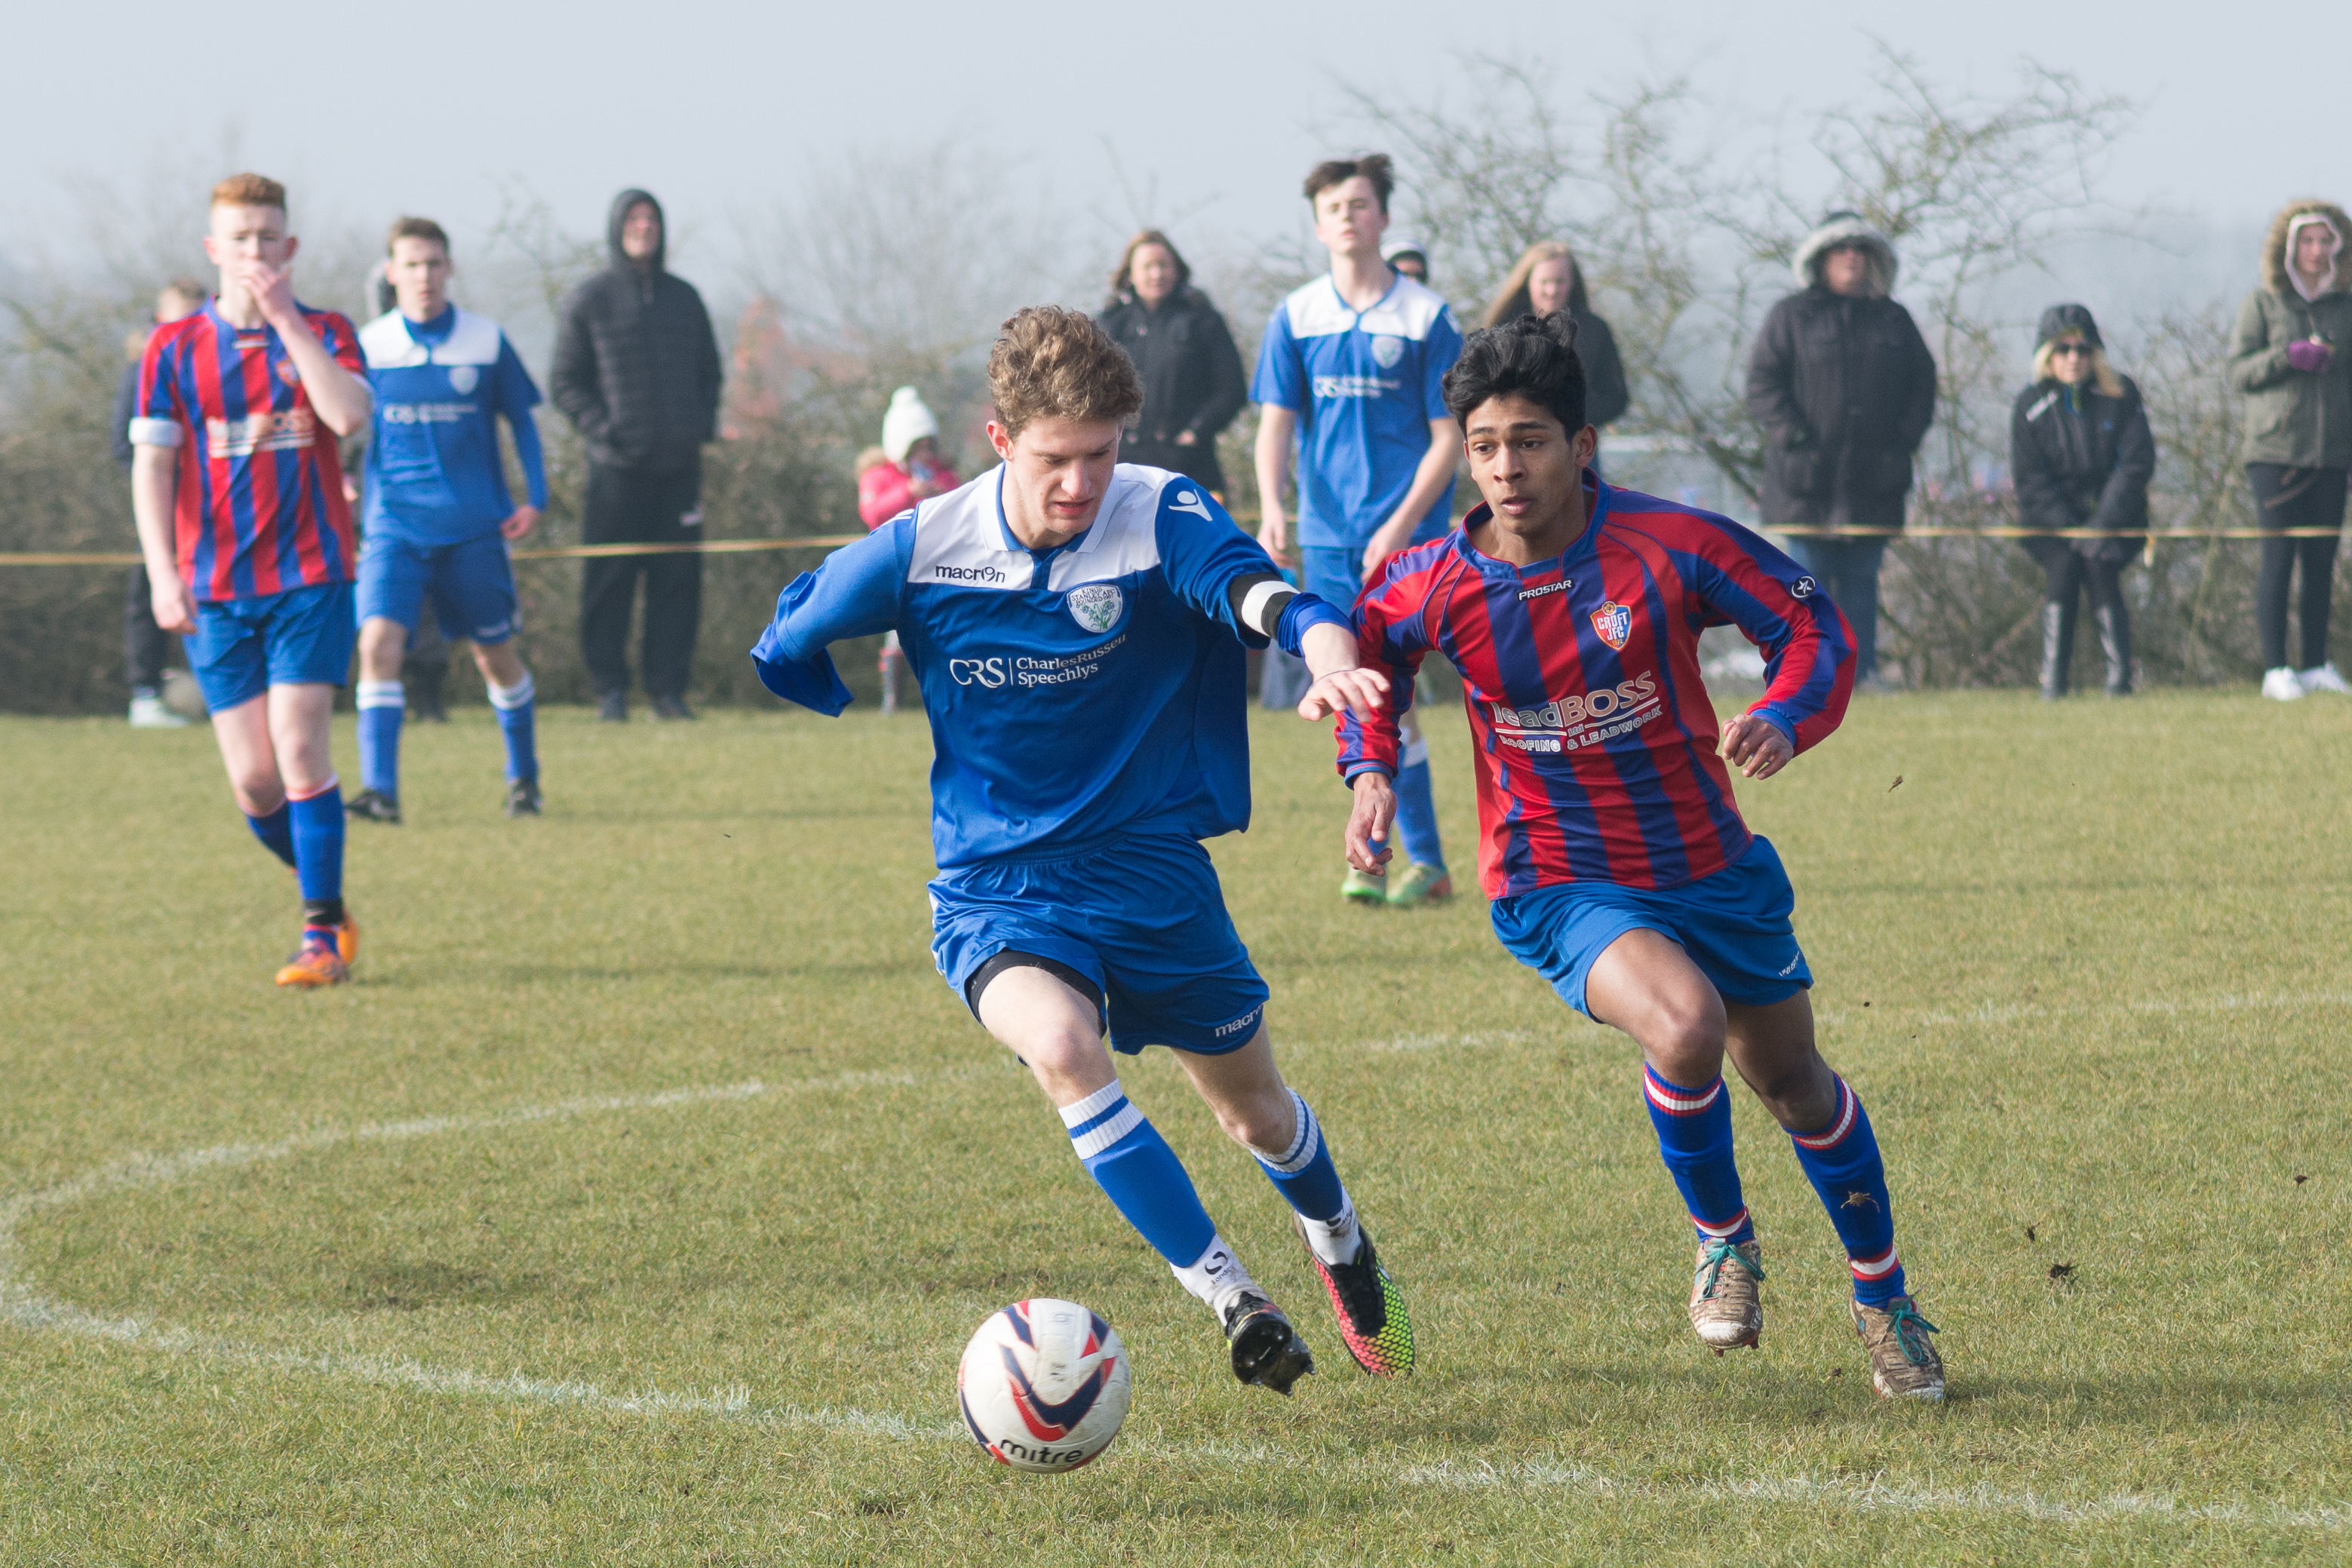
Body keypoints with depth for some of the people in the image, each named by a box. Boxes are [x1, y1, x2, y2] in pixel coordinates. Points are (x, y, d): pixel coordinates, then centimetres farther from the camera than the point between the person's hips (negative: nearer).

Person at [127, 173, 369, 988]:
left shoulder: (325, 334, 4)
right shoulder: (174, 349, 4)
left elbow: (349, 416, -16)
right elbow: (151, 464, 2)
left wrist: (286, 319, -15)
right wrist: (164, 577, -8)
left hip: (311, 581, -2)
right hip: (215, 592, 2)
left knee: (298, 746, -14)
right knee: (253, 780, -2)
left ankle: (322, 937, -9)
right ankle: (328, 899, 20)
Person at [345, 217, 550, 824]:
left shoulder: (486, 342, 0)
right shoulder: (367, 347, 0)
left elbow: (521, 420, 9)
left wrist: (536, 498, 0)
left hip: (474, 528, 0)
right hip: (394, 528, 0)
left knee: (495, 654, 10)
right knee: (378, 642, -19)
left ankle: (524, 775, 32)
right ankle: (380, 790, -21)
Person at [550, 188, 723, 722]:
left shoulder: (684, 297, 14)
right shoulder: (590, 301, 3)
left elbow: (709, 370, 22)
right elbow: (564, 381, 3)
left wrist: (704, 422, 5)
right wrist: (600, 427, -11)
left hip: (680, 464, 3)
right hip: (617, 466, -3)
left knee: (679, 580, 1)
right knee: (609, 584, -4)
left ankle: (669, 687, 6)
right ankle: (610, 690, 0)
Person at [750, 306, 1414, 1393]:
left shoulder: (1161, 519, -16)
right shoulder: (922, 551, -13)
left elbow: (1260, 591, -39)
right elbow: (785, 647, 6)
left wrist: (1329, 655, -58)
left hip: (1151, 864, 1)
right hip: (996, 887, -1)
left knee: (1255, 1112, 14)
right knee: (1061, 1047, -31)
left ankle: (1339, 1244, 50)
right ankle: (1232, 1301, -25)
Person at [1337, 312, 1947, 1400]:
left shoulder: (1671, 547, -18)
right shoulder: (1435, 587, -14)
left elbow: (1813, 626, -8)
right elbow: (1366, 647, 10)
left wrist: (1784, 722, -27)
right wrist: (1370, 769, -4)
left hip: (1709, 863, 2)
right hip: (1557, 889, -2)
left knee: (1794, 1083, 16)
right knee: (1684, 1027, -31)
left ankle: (1884, 1302, 41)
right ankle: (1721, 1238, 0)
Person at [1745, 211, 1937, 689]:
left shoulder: (1894, 320, 13)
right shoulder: (1791, 317, 3)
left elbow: (1923, 382, 15)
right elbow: (1763, 382, -2)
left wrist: (1906, 439, 2)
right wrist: (1794, 436, -13)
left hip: (1871, 482, 3)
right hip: (1808, 475, -3)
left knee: (1861, 581, 5)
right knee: (1808, 580, -3)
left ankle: (1863, 671, 6)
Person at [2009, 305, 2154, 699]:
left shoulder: (2121, 395, -1)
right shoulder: (2031, 407, -1)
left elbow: (2137, 463, -7)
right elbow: (2030, 480, -5)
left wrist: (2102, 525, -18)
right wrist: (2071, 530, -17)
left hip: (2113, 517, 0)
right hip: (2051, 522, 0)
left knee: (2100, 567, -28)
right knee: (2064, 567, -28)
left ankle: (2120, 677, -28)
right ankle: (2052, 680, -27)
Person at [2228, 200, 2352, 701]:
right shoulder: (2263, 303, 3)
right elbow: (2239, 371, -1)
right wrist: (2287, 356, -16)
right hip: (2275, 451, -3)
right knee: (2279, 556, -8)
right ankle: (2275, 670, -6)